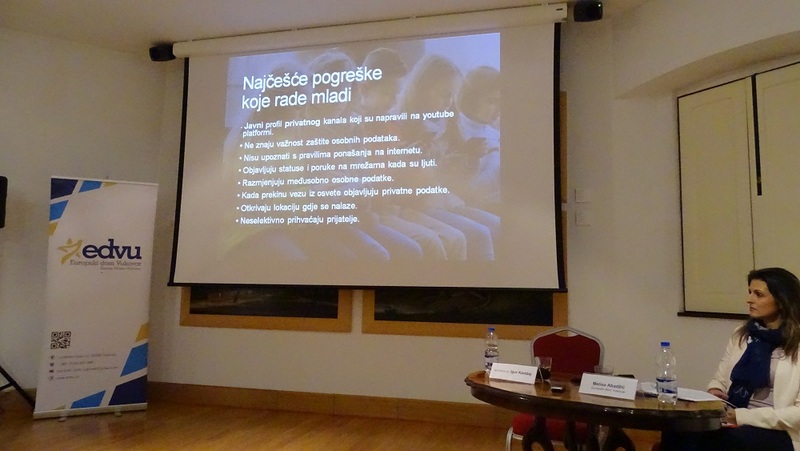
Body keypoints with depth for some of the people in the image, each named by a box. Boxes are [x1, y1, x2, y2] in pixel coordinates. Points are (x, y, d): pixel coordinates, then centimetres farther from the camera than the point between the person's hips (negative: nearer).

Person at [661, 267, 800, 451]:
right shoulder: (742, 334, 14)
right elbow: (720, 379, 20)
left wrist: (742, 416, -18)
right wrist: (714, 392, -4)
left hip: (775, 431, -5)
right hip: (732, 417, 5)